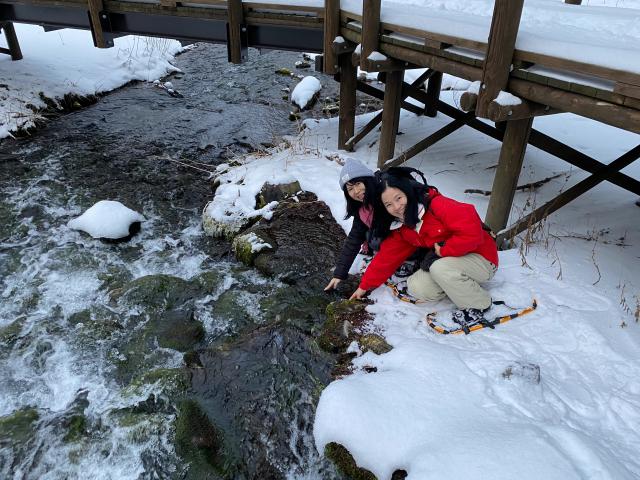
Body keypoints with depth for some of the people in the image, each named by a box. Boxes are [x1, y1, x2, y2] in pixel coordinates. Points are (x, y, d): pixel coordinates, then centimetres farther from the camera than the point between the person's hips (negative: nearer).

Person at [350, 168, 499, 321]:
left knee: (439, 268, -34)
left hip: (482, 259, -6)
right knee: (417, 289, -15)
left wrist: (443, 250, -22)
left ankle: (479, 304, -9)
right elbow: (387, 256, 5)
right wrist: (365, 286, 5)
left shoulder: (436, 204, -24)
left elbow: (471, 230, -34)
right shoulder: (400, 228, -1)